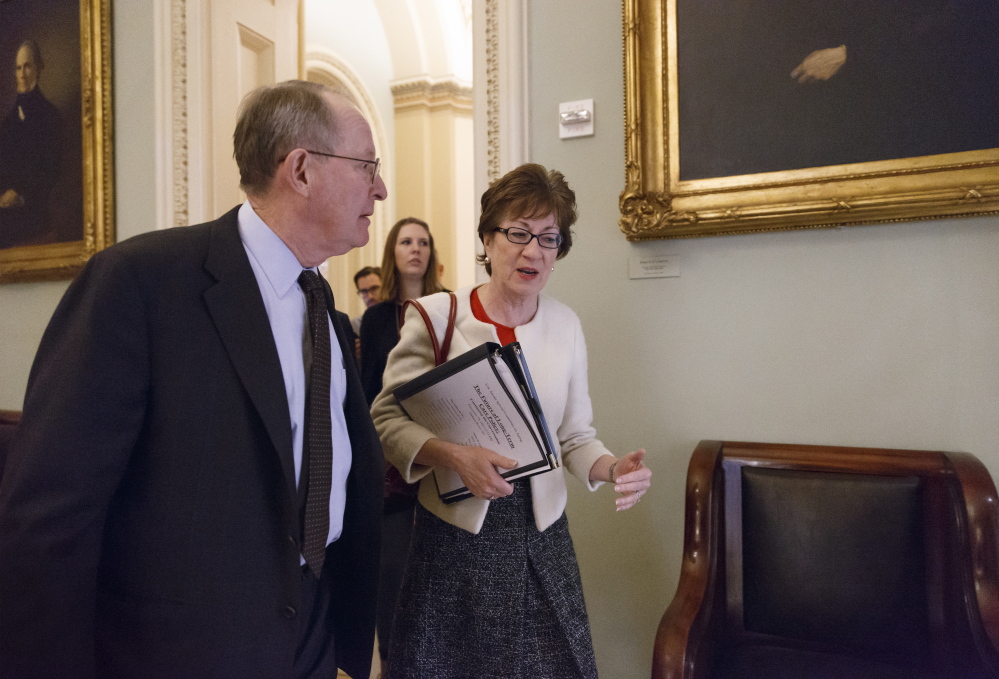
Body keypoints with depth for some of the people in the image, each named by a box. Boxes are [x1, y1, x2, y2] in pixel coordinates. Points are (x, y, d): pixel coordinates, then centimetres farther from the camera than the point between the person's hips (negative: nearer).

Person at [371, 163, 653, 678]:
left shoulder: (566, 325, 1)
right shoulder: (435, 316, -9)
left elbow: (575, 436, 6)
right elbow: (386, 418, -9)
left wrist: (613, 468, -14)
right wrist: (454, 456, -25)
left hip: (540, 535, 3)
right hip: (454, 536, -2)